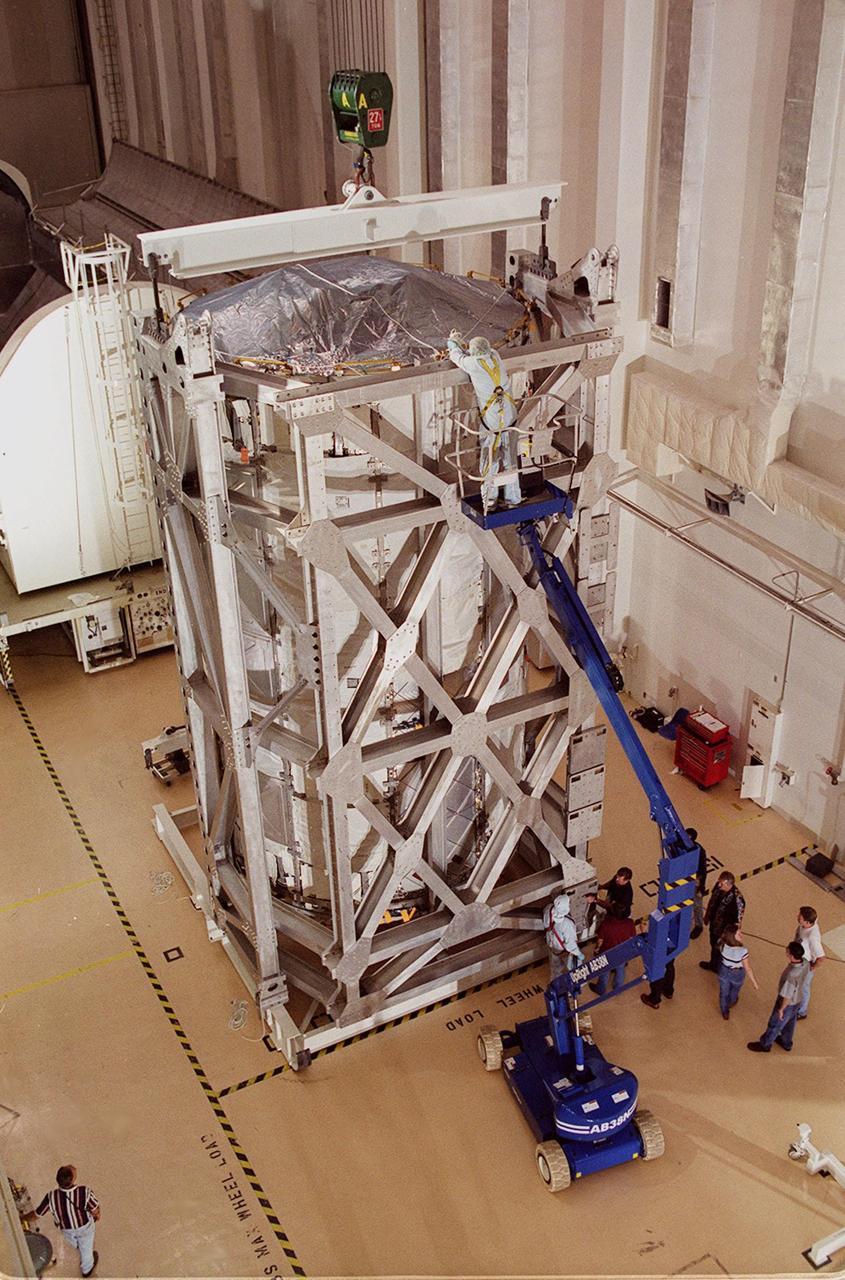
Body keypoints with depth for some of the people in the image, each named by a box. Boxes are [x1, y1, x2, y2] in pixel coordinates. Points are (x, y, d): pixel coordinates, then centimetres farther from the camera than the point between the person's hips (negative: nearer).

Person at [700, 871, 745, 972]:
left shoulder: (737, 899, -39)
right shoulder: (718, 886, -19)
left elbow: (737, 921, -26)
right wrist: (707, 916, 14)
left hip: (724, 929, -6)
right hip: (714, 924, 6)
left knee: (720, 949, 21)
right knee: (713, 944, 30)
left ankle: (718, 968, 49)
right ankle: (713, 963, 57)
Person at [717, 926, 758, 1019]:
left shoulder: (722, 945, -29)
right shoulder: (743, 951, -39)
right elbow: (747, 968, -25)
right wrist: (754, 982, -14)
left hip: (724, 971, 2)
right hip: (737, 974, -1)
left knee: (724, 992, 27)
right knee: (735, 989, 34)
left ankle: (725, 1012, 51)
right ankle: (731, 1003, 65)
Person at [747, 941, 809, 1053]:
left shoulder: (791, 975, -44)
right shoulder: (805, 963, -21)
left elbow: (787, 996, -30)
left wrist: (781, 1009, -13)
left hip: (787, 1004, -7)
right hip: (797, 1000, 7)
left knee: (775, 1024, 19)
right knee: (789, 1022, 31)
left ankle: (765, 1045, 43)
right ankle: (786, 1043, 56)